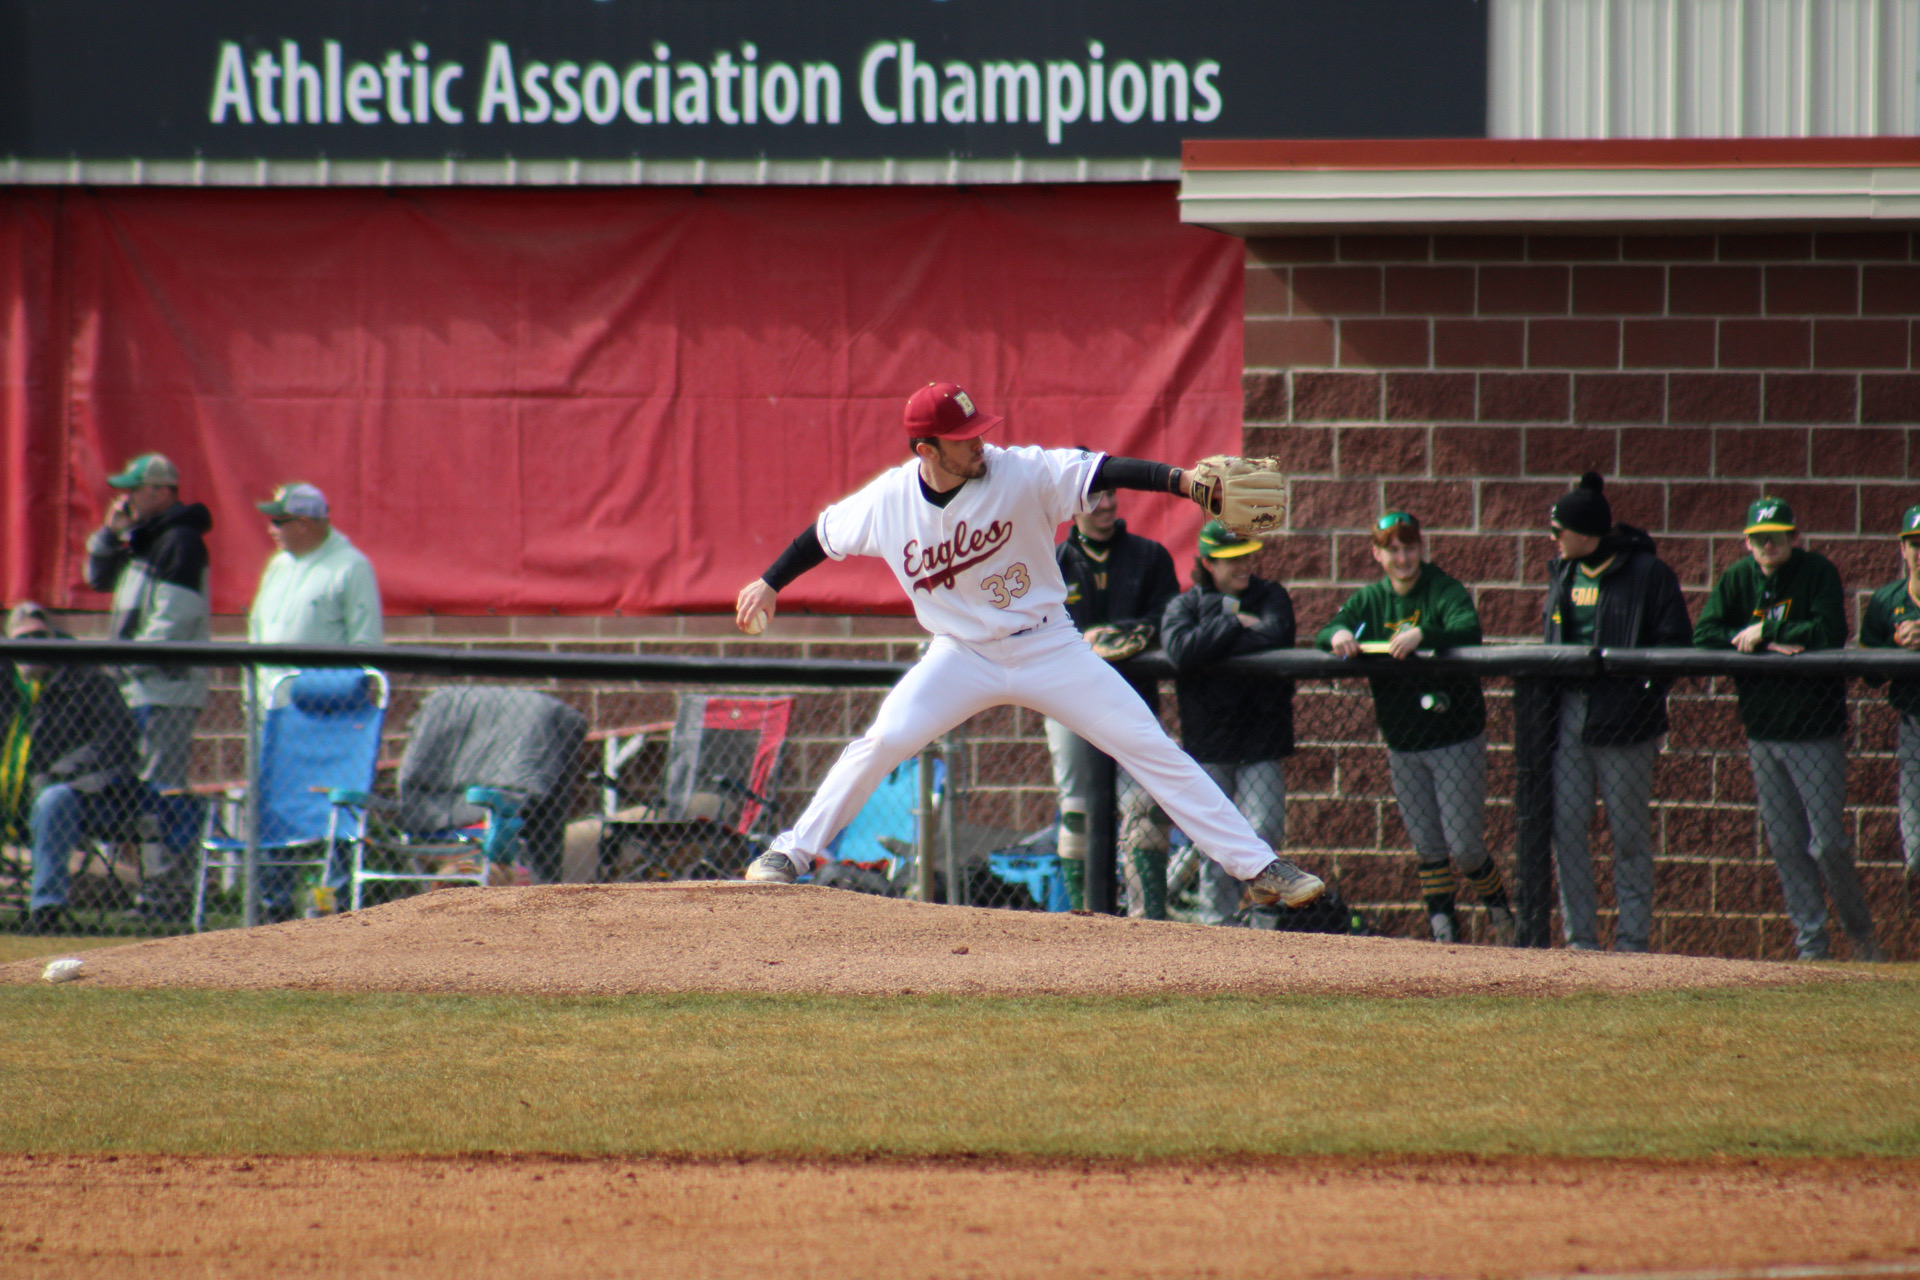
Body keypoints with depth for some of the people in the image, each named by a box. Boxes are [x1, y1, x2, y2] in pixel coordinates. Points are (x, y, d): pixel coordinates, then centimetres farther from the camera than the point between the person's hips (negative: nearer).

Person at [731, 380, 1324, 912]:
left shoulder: (1023, 473, -18)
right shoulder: (886, 502, -11)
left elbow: (1105, 472, -28)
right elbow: (826, 534, 8)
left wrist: (1186, 481, -42)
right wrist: (769, 583, 12)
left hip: (1050, 648, -1)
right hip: (963, 656, 1)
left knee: (1152, 748, -6)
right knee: (885, 739, -18)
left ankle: (1256, 866, -3)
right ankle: (791, 853, -1)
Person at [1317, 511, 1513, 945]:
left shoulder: (1445, 591, -10)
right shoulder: (1369, 600, 6)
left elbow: (1468, 630, -28)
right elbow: (1323, 635, -2)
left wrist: (1421, 636, -45)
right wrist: (1338, 635, -26)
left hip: (1457, 742, -5)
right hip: (1402, 745, 5)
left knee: (1464, 848, -4)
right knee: (1428, 849, 8)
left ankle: (1500, 913, 19)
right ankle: (1445, 932, 15)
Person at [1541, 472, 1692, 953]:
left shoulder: (1647, 573, -8)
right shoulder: (1562, 572, 13)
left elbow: (1675, 643, -8)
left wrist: (1643, 692, -17)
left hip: (1622, 717, -6)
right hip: (1568, 711, 6)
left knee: (1628, 832, 1)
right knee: (1566, 827, 4)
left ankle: (1633, 940, 6)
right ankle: (1580, 938, 10)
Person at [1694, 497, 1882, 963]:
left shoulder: (1819, 572, -8)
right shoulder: (1738, 578, 4)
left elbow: (1829, 634, -19)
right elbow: (1704, 636, -3)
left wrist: (1763, 633, -15)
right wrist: (1772, 646, -15)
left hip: (1816, 731, -4)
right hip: (1762, 731, 4)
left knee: (1828, 843, -6)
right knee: (1785, 845, 5)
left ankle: (1861, 932, 14)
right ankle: (1810, 945, 12)